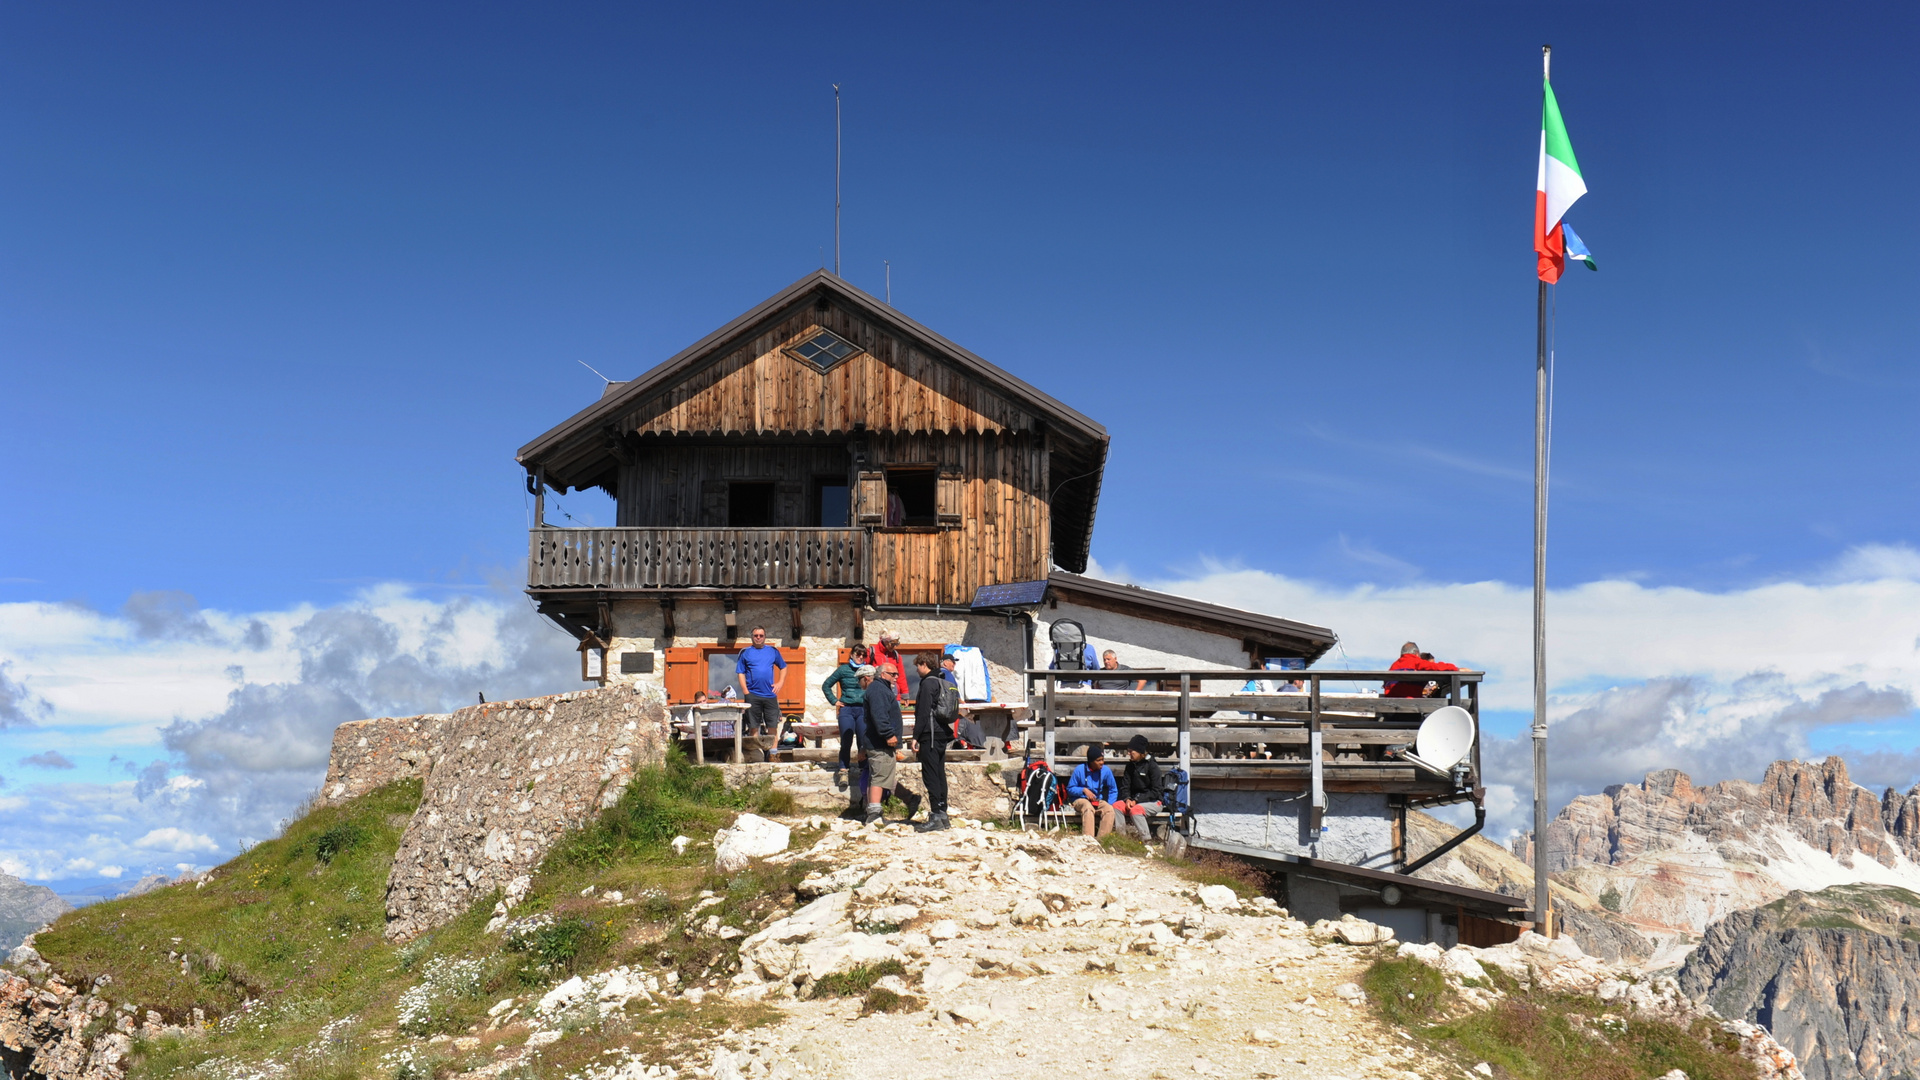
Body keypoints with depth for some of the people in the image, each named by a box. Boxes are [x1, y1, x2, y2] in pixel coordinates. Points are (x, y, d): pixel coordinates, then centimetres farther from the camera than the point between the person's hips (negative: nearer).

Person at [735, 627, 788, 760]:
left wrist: (780, 683, 5)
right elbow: (740, 673, 4)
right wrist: (745, 691, -6)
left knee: (773, 726, -1)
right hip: (752, 695, -1)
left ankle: (772, 754, 4)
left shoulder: (773, 651, 11)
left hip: (770, 694, 1)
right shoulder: (745, 652, 6)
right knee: (753, 727, 2)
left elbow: (783, 667, 20)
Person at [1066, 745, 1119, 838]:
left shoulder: (1106, 770, 0)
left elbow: (1113, 790, 11)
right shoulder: (1079, 770, -7)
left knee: (1109, 809, -30)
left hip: (1098, 801, 3)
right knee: (1088, 807, -38)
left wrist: (1109, 804, -3)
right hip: (1081, 800, -3)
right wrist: (1084, 790, -17)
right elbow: (1070, 789, 0)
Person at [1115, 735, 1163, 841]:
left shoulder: (1152, 766, -9)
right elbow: (1125, 786, 10)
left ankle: (1147, 840, -28)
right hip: (1135, 800, 6)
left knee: (1135, 810, -35)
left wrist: (1136, 800, -18)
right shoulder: (1131, 765, 11)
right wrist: (1127, 799, -12)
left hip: (1153, 802, -6)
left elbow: (1155, 792, -12)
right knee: (1117, 806, -21)